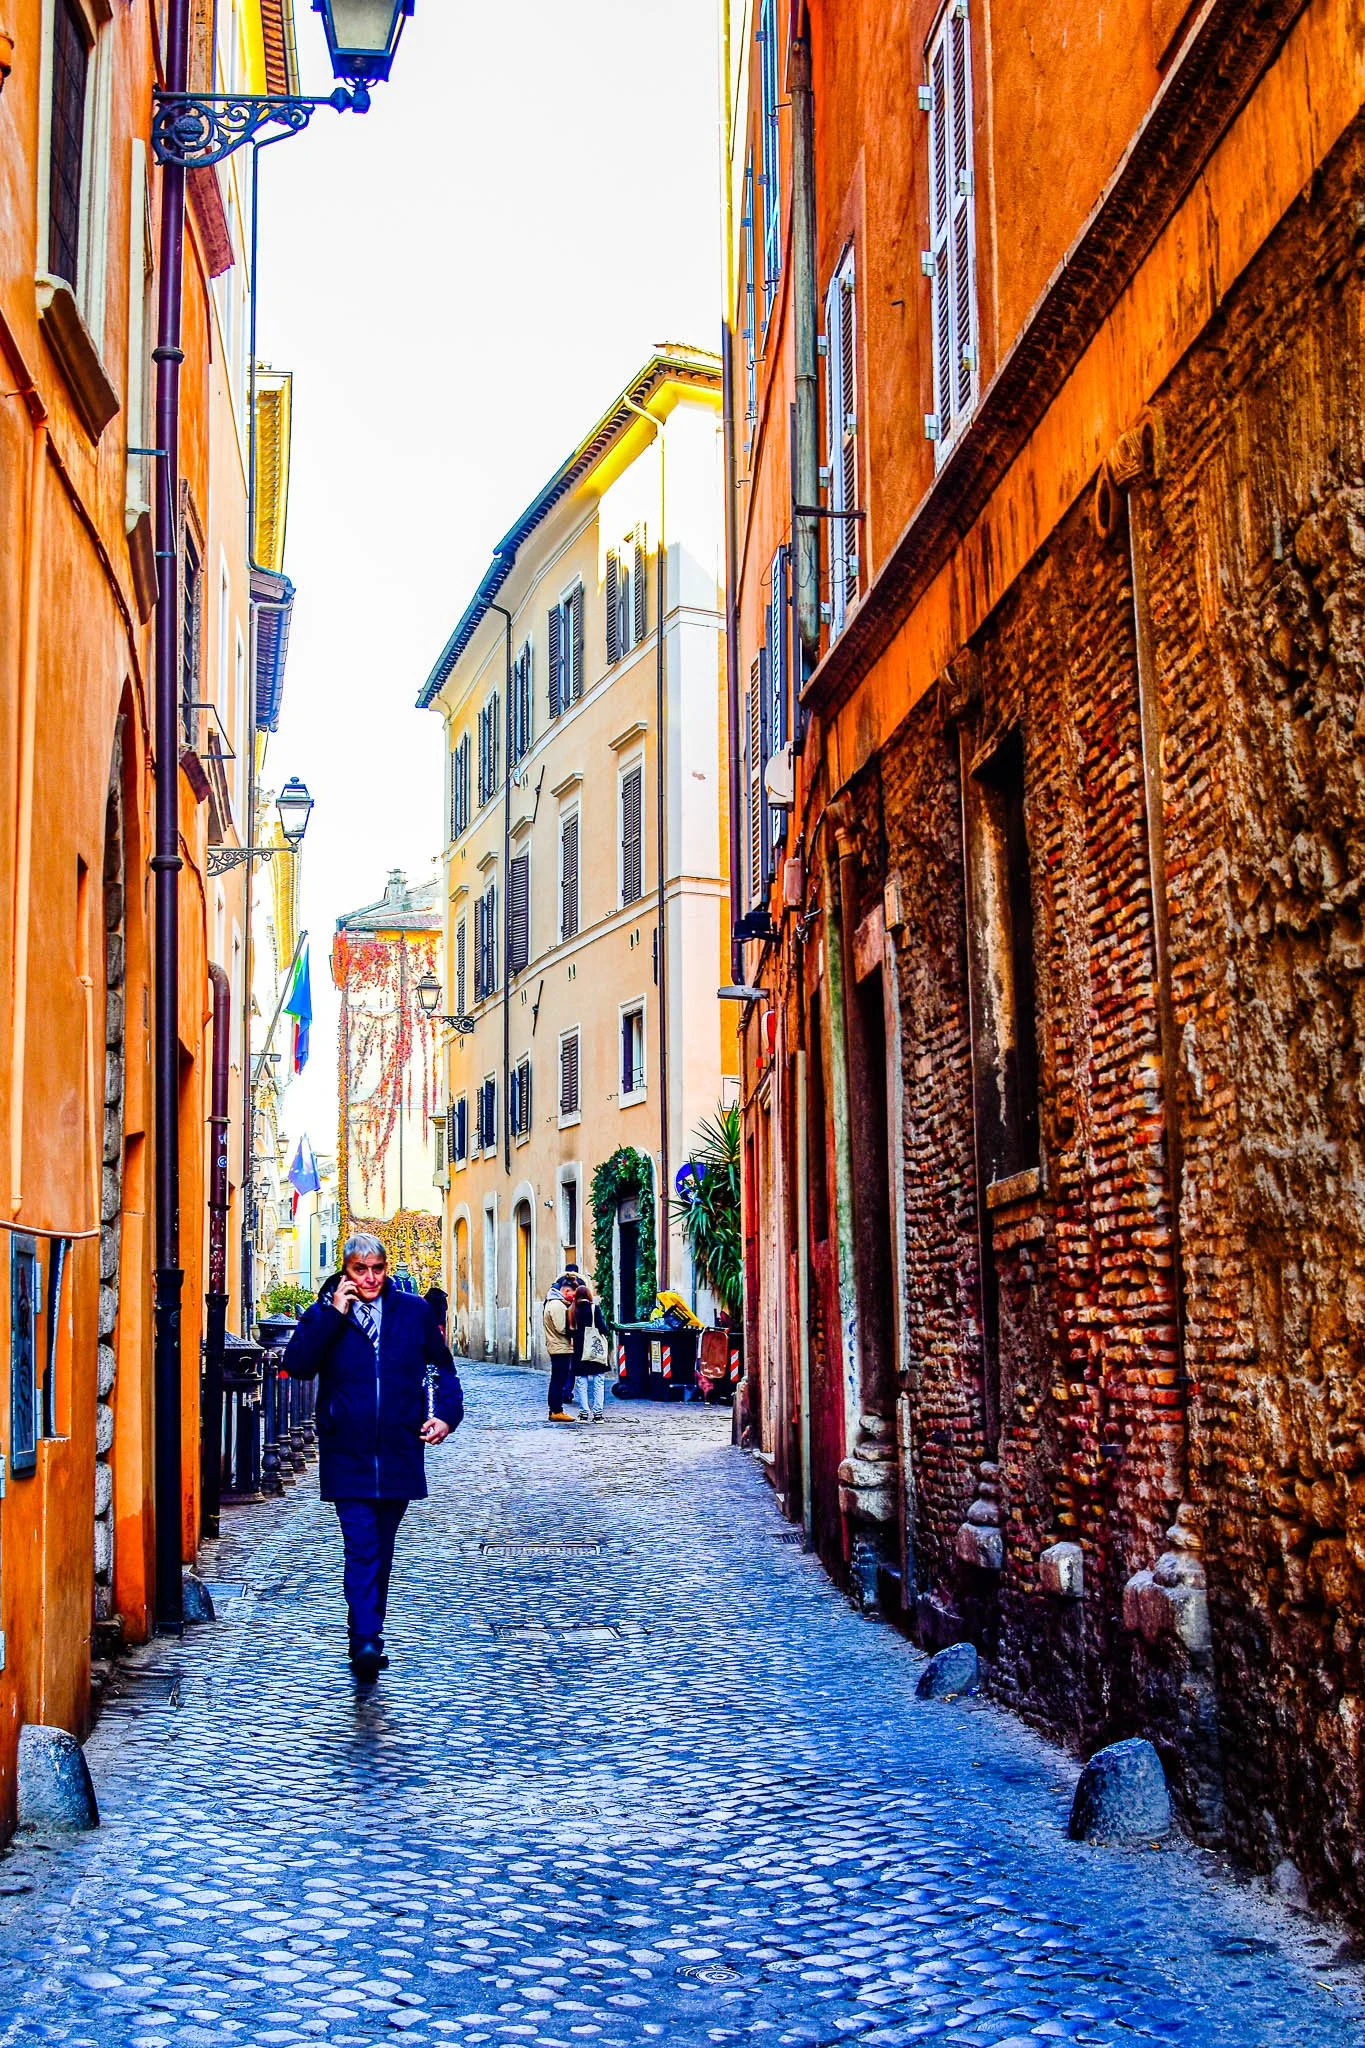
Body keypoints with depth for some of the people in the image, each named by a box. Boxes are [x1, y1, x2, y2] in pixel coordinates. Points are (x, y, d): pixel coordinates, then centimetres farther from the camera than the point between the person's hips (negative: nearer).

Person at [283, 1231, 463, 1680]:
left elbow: (442, 1368, 13)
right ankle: (366, 1640, -19)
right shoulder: (322, 1315, 3)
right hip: (347, 1455, -2)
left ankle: (367, 1634, 23)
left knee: (381, 1549, 12)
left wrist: (446, 1413, -3)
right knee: (361, 1547, -13)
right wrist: (334, 1315, -15)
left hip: (399, 1453, 2)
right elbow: (296, 1365, -12)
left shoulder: (414, 1311, 7)